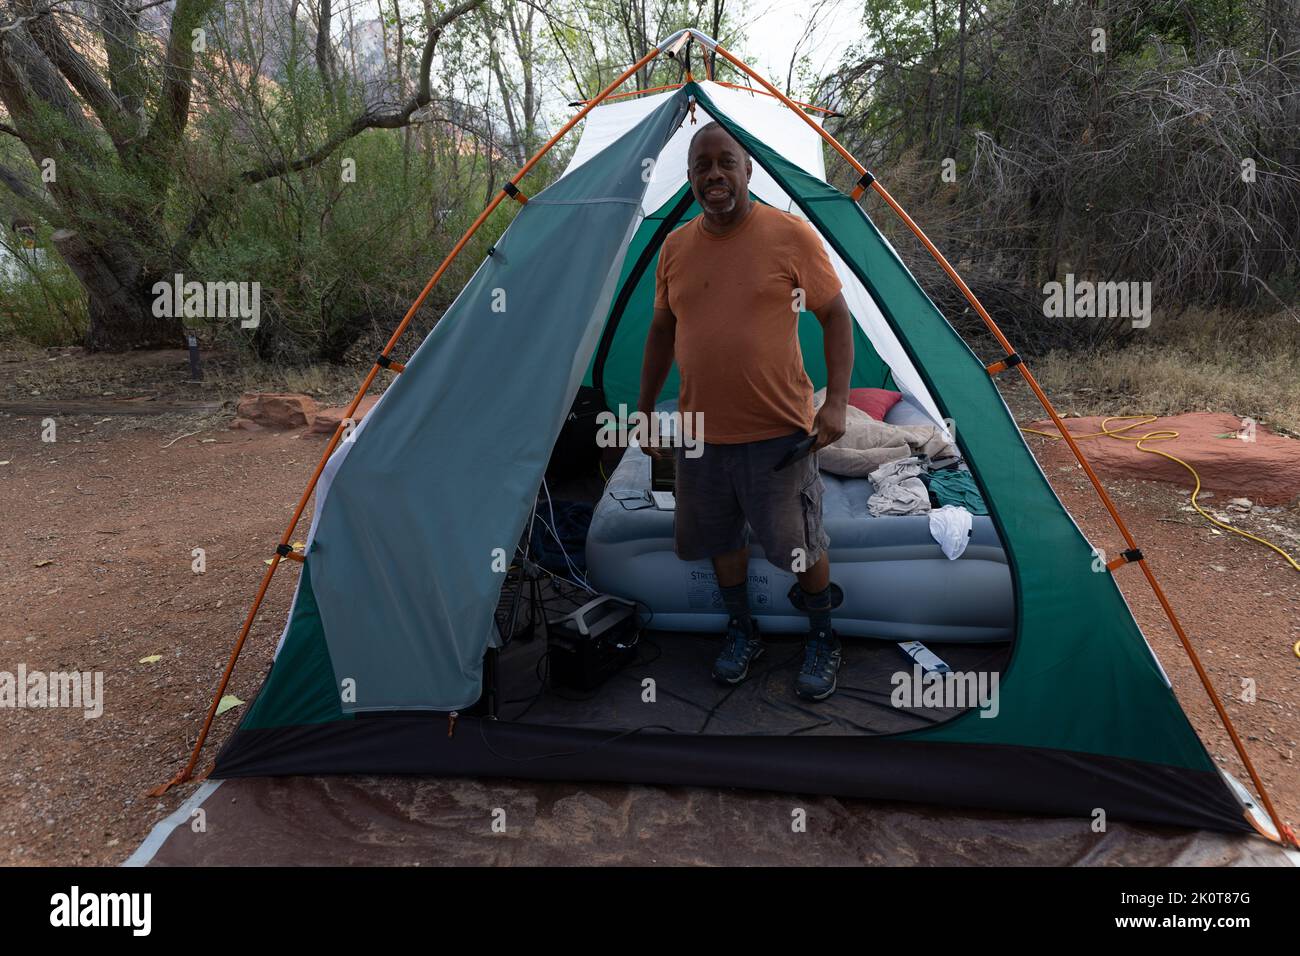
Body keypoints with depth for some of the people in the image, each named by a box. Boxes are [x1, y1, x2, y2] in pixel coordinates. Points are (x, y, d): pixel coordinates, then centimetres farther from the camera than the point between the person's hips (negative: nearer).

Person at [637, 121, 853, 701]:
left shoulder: (790, 235, -7)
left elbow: (836, 317, -4)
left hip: (778, 430, -4)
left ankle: (822, 641, 31)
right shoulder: (675, 249, 5)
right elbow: (662, 332, 14)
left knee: (801, 543, 7)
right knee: (720, 538, 16)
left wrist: (836, 401, -13)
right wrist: (646, 408, 14)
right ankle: (741, 633, 38)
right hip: (701, 433, 4)